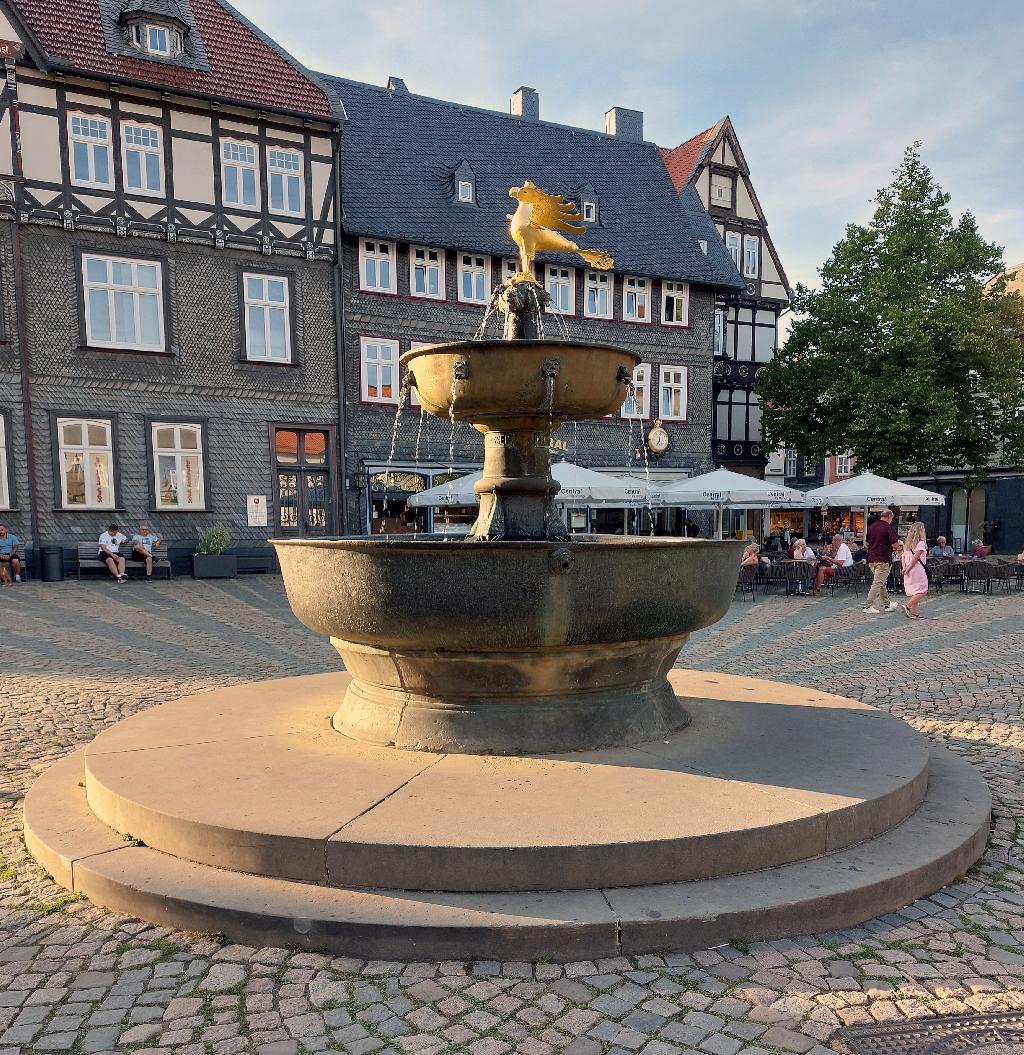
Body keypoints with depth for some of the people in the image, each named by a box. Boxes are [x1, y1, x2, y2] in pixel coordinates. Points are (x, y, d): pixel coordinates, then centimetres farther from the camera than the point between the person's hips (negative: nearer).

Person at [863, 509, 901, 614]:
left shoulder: (871, 526, 10)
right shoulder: (889, 528, -11)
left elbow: (867, 542, 17)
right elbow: (895, 545, -15)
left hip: (871, 559, 8)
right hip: (883, 560, -8)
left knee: (881, 582, 18)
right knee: (877, 583, -5)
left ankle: (887, 604, 29)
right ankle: (868, 606, -9)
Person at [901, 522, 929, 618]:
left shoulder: (907, 543, 14)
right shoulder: (921, 543, -9)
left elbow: (903, 556, 10)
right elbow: (915, 558, -14)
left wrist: (904, 568, 0)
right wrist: (908, 569, -10)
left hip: (909, 571, 8)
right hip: (918, 570, -8)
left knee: (913, 592, 10)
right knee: (922, 591, -2)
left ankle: (914, 612, 10)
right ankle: (907, 606, -14)